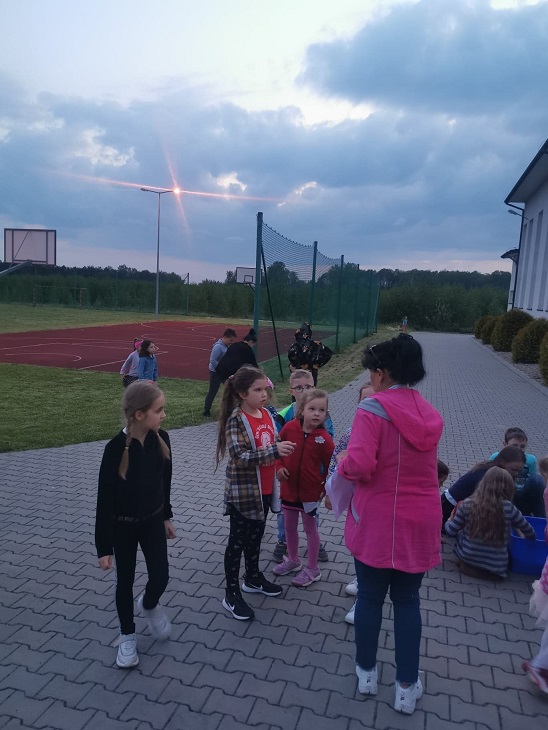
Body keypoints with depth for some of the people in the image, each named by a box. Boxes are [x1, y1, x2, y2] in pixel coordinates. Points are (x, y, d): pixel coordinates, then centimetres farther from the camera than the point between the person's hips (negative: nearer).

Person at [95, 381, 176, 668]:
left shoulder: (160, 439, -12)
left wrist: (166, 516, 13)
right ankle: (127, 636, 36)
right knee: (125, 581, 13)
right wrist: (103, 547, -14)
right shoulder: (116, 448, -26)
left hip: (153, 521, 4)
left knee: (161, 577, 7)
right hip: (123, 526, -3)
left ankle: (149, 605, 43)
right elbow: (105, 499, -19)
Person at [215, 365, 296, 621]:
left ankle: (253, 578, 43)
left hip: (264, 489, 7)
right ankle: (231, 595, 20)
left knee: (256, 535, 23)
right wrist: (274, 451, -35)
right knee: (238, 540, 6)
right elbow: (240, 457, -29)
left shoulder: (267, 415, 2)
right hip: (243, 492, -7)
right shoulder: (236, 420, -20)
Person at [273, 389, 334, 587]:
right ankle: (293, 560, 42)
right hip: (288, 487, 4)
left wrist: (328, 489, -4)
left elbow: (331, 466, -9)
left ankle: (312, 569, 29)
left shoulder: (324, 438, -19)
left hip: (310, 491, -3)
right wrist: (279, 466, -8)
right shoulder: (290, 427, -12)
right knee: (289, 526, 19)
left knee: (310, 528, 12)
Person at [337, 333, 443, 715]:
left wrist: (343, 462, -5)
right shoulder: (430, 414, 2)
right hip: (419, 522, 4)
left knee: (370, 597, 16)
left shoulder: (373, 408, -18)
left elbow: (358, 466, -25)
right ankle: (407, 687, 29)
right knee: (408, 601, 18)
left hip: (378, 522, -4)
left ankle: (366, 672, 35)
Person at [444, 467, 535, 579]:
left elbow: (451, 531, -4)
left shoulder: (467, 504, -12)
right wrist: (530, 538, 24)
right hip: (496, 565, 0)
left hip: (468, 557, 0)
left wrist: (448, 522, 19)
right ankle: (491, 571, 13)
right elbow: (529, 532, 1)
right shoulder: (508, 508, -15)